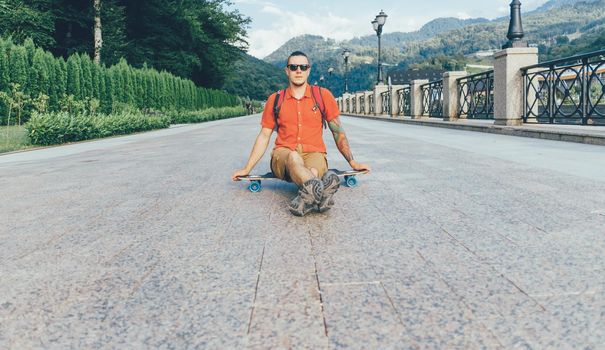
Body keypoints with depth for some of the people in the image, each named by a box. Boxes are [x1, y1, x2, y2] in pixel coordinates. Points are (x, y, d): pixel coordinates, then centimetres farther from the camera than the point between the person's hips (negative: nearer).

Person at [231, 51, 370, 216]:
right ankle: (322, 192, -65)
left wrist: (353, 162, 11)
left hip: (313, 154, 2)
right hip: (283, 155, -2)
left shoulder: (323, 95, 7)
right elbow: (264, 136, 15)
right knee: (293, 157, -40)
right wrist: (247, 169, 12)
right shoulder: (275, 100, 10)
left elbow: (338, 131, 12)